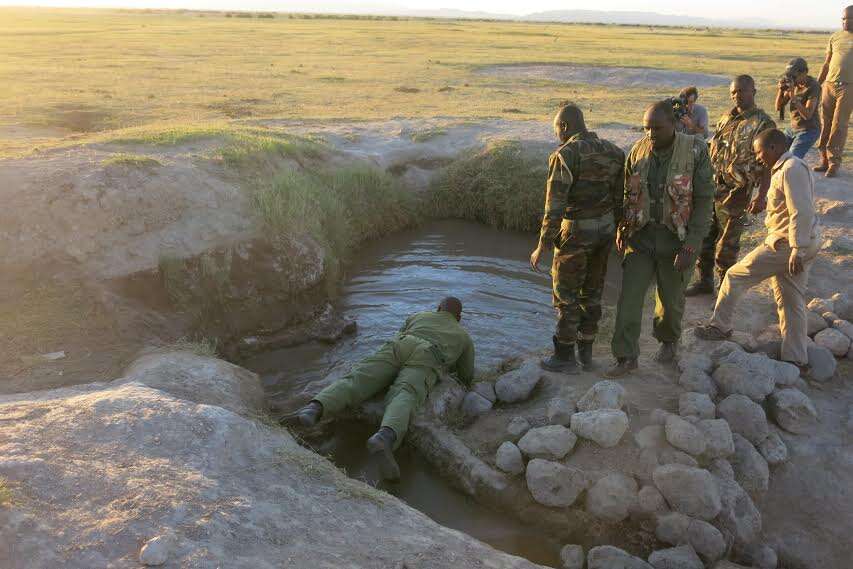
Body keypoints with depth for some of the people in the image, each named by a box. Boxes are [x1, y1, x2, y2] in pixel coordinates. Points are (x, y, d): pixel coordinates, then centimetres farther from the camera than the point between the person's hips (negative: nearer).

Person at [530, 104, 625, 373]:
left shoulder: (564, 156, -19)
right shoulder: (612, 151, 3)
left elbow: (554, 206, -22)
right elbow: (619, 199, 9)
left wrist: (541, 247, -16)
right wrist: (615, 230, 22)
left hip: (576, 232, -7)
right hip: (604, 229, 7)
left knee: (565, 294, 7)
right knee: (591, 290, 18)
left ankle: (565, 357, 15)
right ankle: (586, 350, 28)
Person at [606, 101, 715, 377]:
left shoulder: (695, 151, -13)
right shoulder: (638, 151, -2)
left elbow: (704, 201, -12)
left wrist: (690, 246, -17)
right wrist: (622, 228, 5)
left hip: (676, 239, -2)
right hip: (641, 236, 2)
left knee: (671, 298, 15)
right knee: (629, 297, -3)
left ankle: (668, 341, 42)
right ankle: (626, 357, 8)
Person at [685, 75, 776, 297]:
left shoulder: (764, 124, -10)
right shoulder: (727, 118, 10)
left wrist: (761, 197, -22)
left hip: (735, 192, -6)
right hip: (711, 187, 6)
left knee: (727, 244, 2)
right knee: (704, 236, 13)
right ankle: (704, 281, 28)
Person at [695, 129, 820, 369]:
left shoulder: (791, 169, -16)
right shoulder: (788, 167, 16)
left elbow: (802, 212, -24)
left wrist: (797, 250, -26)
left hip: (787, 244, -10)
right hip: (797, 244, 10)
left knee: (736, 276, 0)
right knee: (791, 301, 13)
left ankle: (720, 326, 14)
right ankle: (795, 358, 20)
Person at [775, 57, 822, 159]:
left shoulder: (813, 86, -19)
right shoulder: (793, 82, 1)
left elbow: (807, 115, -26)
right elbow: (778, 107, 4)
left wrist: (793, 96, -31)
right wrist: (781, 89, -14)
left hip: (809, 131, -7)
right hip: (793, 128, 7)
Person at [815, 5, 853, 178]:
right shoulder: (835, 37, 13)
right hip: (829, 85, 4)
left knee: (839, 125, -6)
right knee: (825, 123, 4)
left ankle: (834, 163, -1)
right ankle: (825, 160, 12)